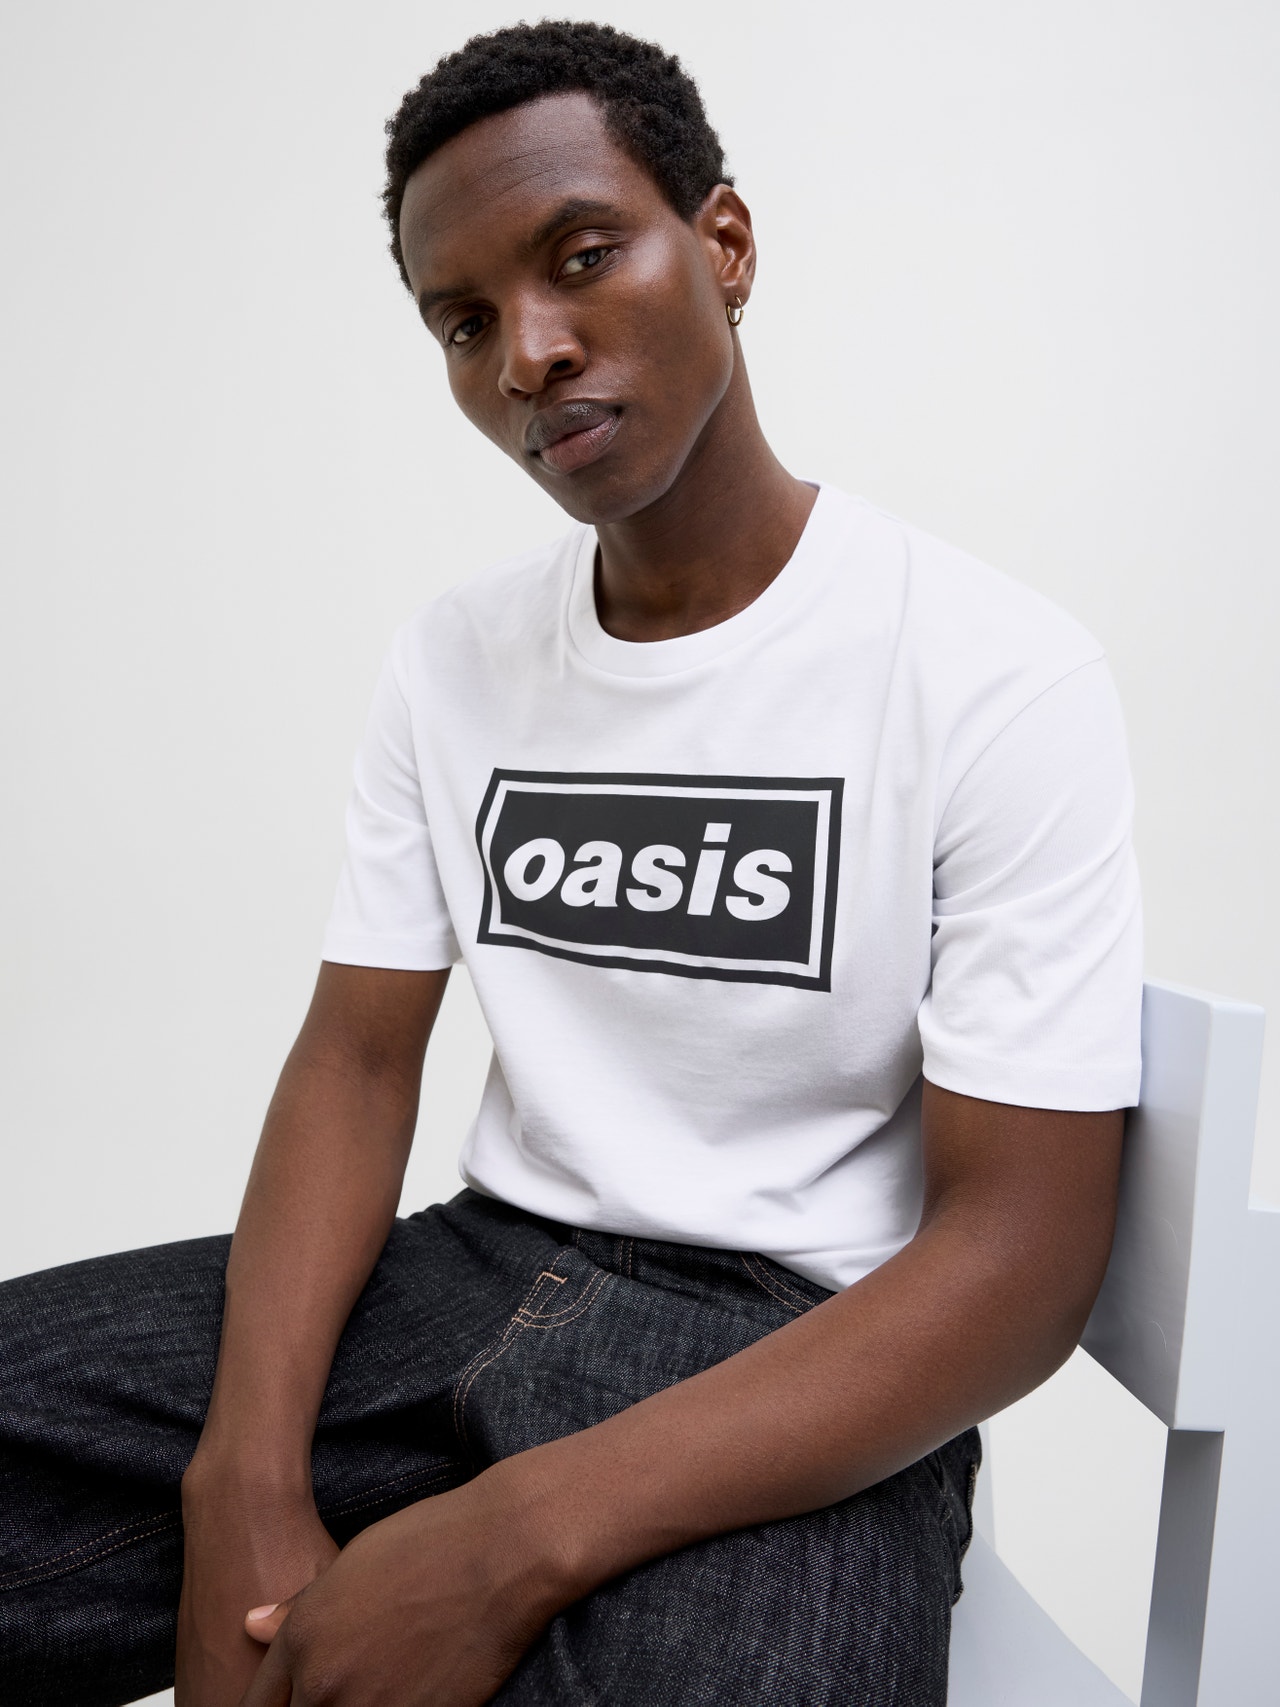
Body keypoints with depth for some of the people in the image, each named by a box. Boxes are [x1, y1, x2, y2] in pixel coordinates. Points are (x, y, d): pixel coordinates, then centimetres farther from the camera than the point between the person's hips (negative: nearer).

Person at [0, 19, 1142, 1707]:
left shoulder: (998, 676, -12)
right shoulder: (452, 657, 5)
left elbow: (1023, 1254, -15)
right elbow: (357, 1054, 3)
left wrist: (516, 1537, -23)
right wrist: (247, 1480, -13)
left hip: (800, 1357, -4)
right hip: (487, 1262, 5)